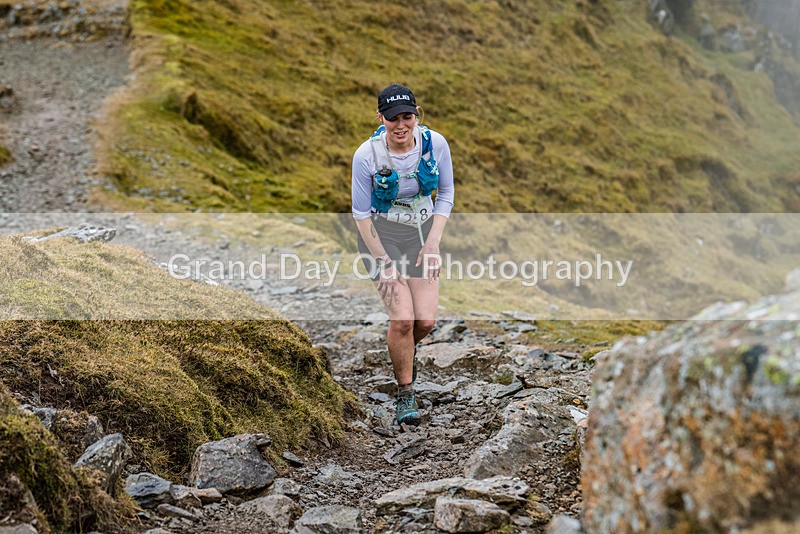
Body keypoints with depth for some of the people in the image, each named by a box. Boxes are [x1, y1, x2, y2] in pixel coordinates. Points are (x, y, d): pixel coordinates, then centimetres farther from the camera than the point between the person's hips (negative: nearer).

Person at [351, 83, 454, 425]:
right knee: (402, 318, -14)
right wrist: (383, 262, -11)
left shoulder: (435, 144, -14)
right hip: (380, 233, -3)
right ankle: (405, 394, 8)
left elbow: (446, 193, 1)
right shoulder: (367, 155, -20)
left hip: (422, 232, 3)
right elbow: (361, 213, -10)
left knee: (425, 320, -4)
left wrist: (433, 242, -8)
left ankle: (407, 350, 34)